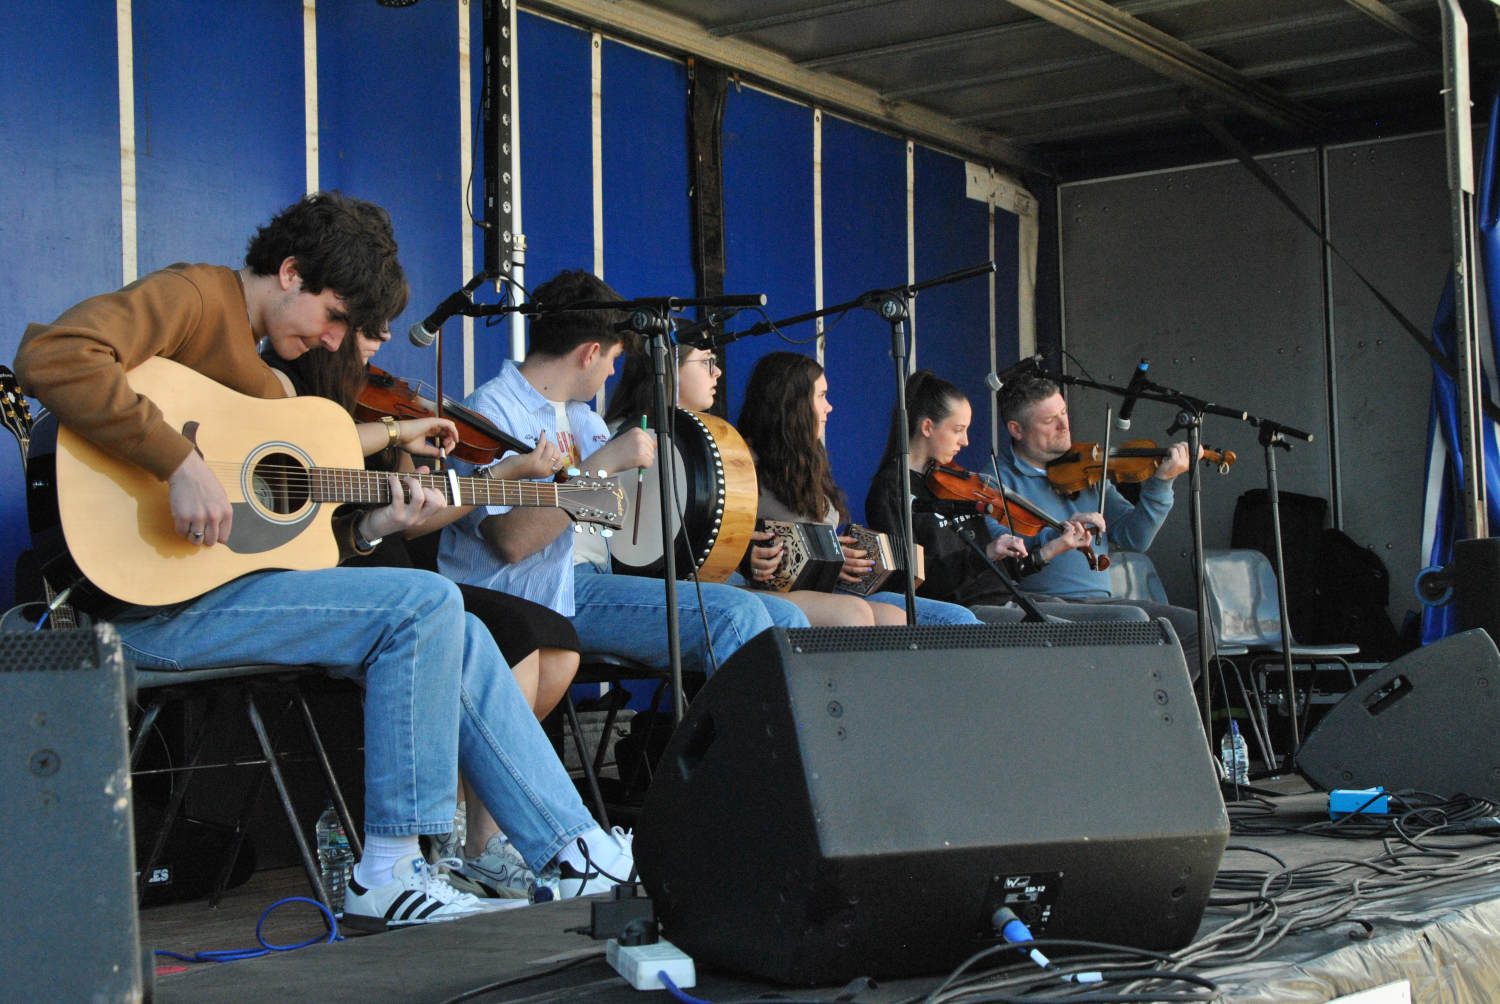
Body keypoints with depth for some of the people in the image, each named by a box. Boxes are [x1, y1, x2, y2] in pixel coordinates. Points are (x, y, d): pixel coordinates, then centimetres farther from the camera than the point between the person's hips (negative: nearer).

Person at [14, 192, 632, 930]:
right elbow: (52, 356, -26)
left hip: (232, 584, 10)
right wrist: (181, 463, -28)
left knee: (458, 638, 4)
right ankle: (388, 873, -11)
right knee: (425, 605, -18)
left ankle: (575, 852, 7)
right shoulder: (194, 299, -7)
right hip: (155, 602, -10)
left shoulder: (261, 376, 22)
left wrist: (365, 527, 2)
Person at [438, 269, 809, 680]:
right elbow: (510, 542, -18)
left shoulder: (584, 417, 24)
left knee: (785, 618, -4)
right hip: (538, 594, -9)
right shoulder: (489, 410, -4)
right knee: (735, 612, -24)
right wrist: (604, 463, -18)